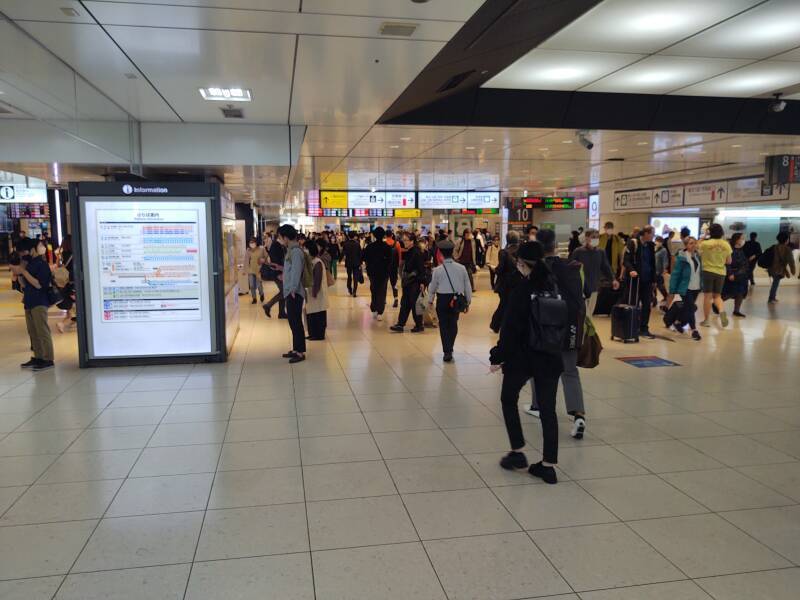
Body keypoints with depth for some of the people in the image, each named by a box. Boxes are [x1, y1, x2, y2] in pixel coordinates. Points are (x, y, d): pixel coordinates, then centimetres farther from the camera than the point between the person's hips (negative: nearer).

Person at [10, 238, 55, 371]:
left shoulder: (42, 265, -10)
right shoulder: (29, 264, 12)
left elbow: (39, 284, -19)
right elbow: (24, 284, 15)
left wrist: (23, 271, -18)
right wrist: (18, 273, -1)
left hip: (39, 303, -8)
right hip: (29, 302, 8)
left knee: (42, 331, -7)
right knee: (33, 332, 11)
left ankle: (48, 360, -4)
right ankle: (37, 357, 18)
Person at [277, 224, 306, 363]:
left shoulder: (296, 251, -16)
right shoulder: (291, 250, 13)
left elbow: (296, 271, -20)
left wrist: (293, 290, -20)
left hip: (294, 293, -10)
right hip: (290, 292, 10)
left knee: (296, 322, -5)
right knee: (293, 322, 14)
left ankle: (300, 352, 1)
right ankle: (296, 349, 23)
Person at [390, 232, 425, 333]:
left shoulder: (417, 252, -14)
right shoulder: (406, 252, 11)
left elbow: (421, 268, -17)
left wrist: (421, 282, -21)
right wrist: (403, 279, 15)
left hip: (415, 282, -8)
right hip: (407, 282, 8)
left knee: (414, 304, -1)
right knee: (404, 303, 8)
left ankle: (419, 325, 11)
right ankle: (400, 325, 10)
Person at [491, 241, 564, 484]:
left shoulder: (522, 290, -17)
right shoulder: (553, 285, 0)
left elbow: (510, 328, -17)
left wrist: (498, 357, -8)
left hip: (522, 356, -5)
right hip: (551, 357, 5)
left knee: (508, 399, 18)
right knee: (547, 409, 11)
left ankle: (517, 452, 17)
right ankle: (548, 465, 15)